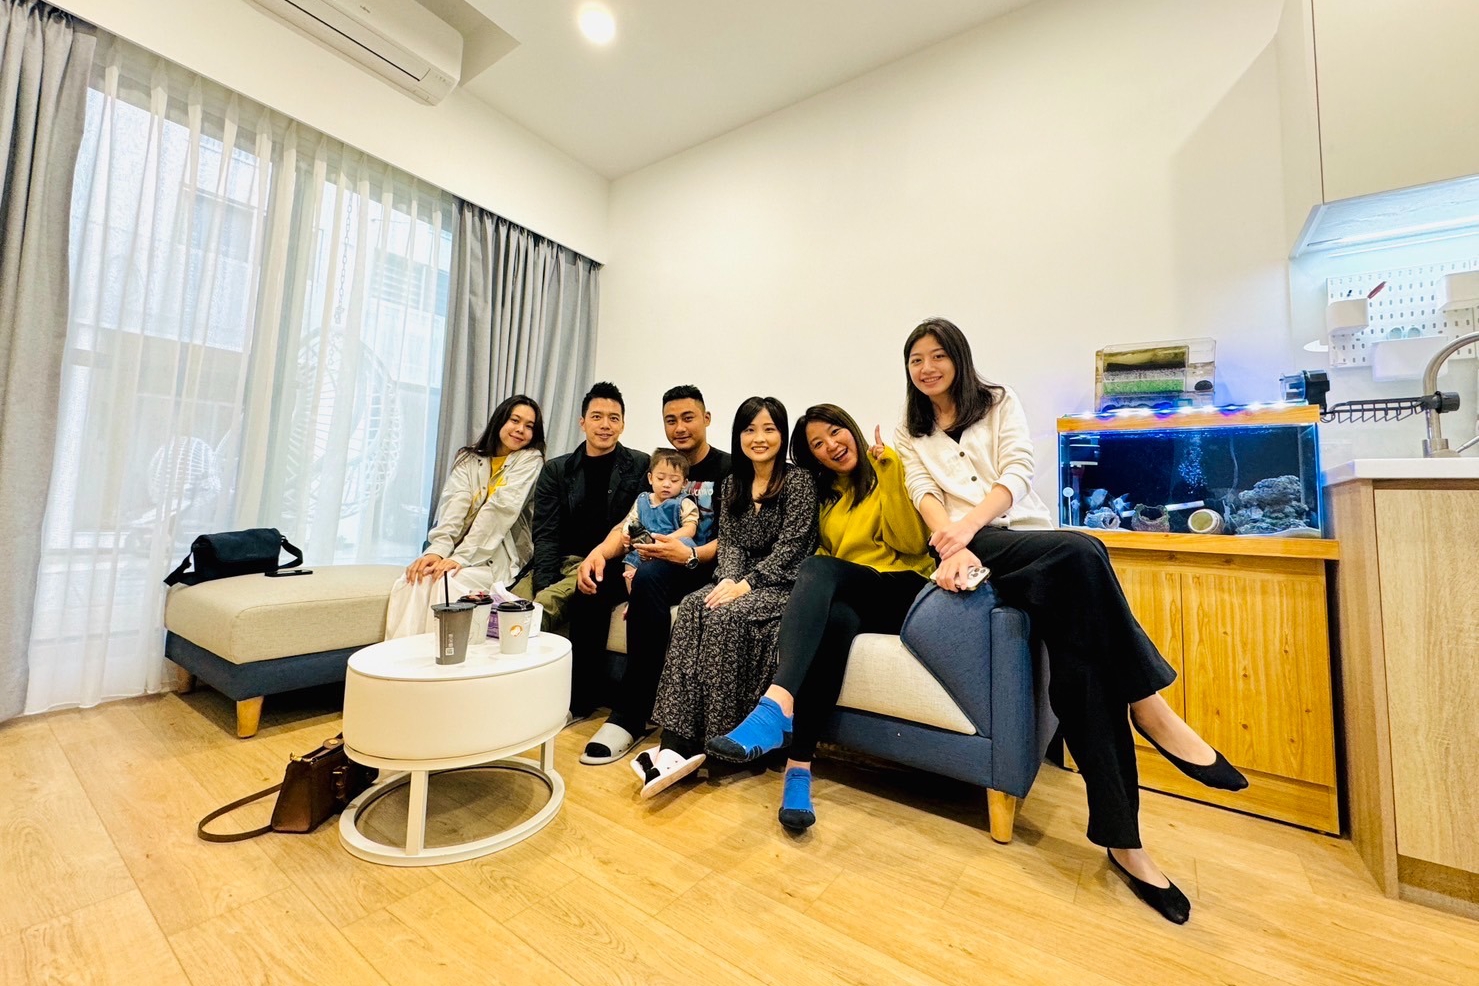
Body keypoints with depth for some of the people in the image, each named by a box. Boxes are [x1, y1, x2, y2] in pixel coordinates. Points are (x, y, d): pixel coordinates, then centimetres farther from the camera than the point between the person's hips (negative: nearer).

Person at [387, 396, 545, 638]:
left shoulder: (530, 459, -2)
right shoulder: (468, 458, 10)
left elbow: (501, 510, -14)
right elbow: (454, 506, -6)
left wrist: (461, 557, -22)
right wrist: (437, 550, -23)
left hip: (496, 558, -4)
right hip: (460, 551, 4)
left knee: (447, 583, -29)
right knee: (411, 582, -23)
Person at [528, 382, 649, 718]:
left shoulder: (642, 467, 5)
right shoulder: (556, 470, 13)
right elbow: (546, 535, 5)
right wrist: (545, 586, -13)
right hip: (566, 565, 3)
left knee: (588, 593, -33)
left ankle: (580, 701, -16)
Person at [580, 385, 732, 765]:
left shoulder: (726, 469, 1)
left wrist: (690, 555, -27)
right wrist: (598, 552, -14)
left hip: (702, 566, -5)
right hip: (656, 560, 5)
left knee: (649, 576, -36)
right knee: (593, 577, -26)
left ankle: (630, 715, -25)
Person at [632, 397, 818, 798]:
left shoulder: (799, 481, -4)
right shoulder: (732, 484, 14)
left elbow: (788, 548, -11)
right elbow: (729, 542, 8)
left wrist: (747, 583, -21)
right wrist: (728, 579, -11)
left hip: (783, 585, -5)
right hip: (741, 581, 5)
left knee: (727, 615, -32)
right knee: (692, 607, -24)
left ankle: (718, 743, -24)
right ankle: (678, 741, -29)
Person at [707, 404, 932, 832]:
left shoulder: (891, 469, 8)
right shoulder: (825, 494, 21)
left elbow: (912, 544, -5)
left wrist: (890, 474, -11)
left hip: (903, 591, -3)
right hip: (850, 599, 3)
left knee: (818, 568, -33)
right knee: (833, 620, -35)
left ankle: (776, 706, -49)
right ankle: (799, 768, -39)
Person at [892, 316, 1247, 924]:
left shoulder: (999, 403, 18)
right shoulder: (911, 433, 19)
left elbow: (1017, 471, 1)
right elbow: (924, 492, 2)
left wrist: (970, 521, -18)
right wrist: (954, 539, -20)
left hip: (1027, 541, 2)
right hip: (969, 550, -1)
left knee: (1077, 657, -23)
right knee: (1080, 551, -32)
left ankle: (1120, 838, -17)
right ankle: (1147, 704, -18)